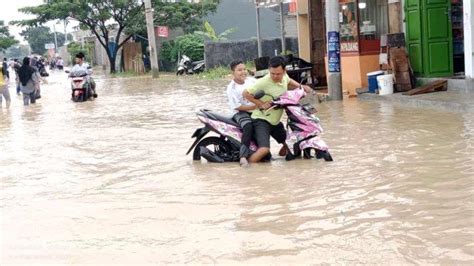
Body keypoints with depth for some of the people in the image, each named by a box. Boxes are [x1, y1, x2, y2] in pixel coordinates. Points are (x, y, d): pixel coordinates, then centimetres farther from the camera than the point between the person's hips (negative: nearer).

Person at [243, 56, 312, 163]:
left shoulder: (284, 77, -1)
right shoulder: (264, 82, -23)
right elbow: (245, 93, -17)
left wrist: (301, 87, 10)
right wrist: (260, 104, -18)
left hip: (275, 121, 8)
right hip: (261, 120, -8)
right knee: (264, 149, -28)